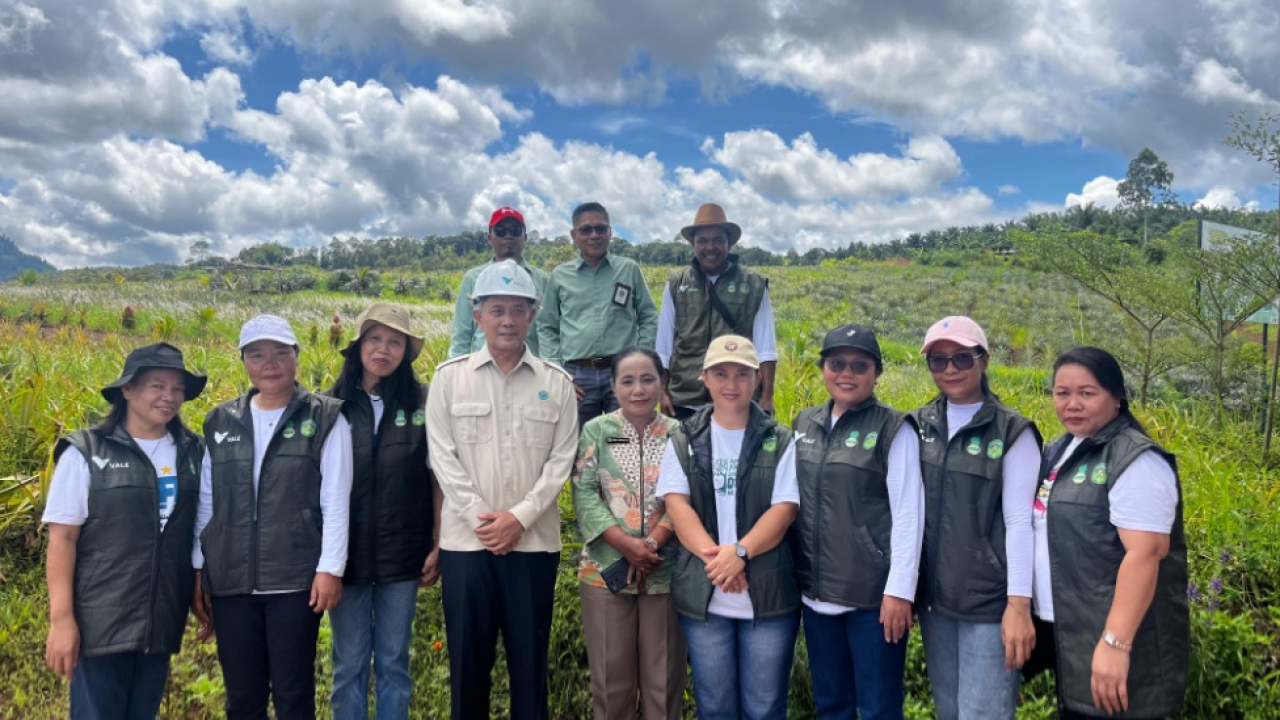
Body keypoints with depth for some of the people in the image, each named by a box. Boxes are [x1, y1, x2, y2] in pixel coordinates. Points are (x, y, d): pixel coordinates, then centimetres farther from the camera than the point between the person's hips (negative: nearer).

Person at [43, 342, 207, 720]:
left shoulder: (193, 454, 5)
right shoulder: (85, 453, -6)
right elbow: (62, 538, -7)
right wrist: (61, 618, -11)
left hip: (160, 623, 4)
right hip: (100, 624, -4)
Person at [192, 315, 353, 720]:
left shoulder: (324, 419, -1)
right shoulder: (221, 422, 10)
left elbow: (336, 500, -5)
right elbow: (206, 502, 13)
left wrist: (330, 568, -11)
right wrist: (198, 570, 11)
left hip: (296, 580, -4)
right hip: (230, 583, 4)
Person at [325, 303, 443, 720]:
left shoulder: (423, 402, -3)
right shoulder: (330, 404, -1)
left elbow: (437, 478, 0)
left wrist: (439, 547, -1)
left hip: (402, 556, 0)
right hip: (345, 555, 1)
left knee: (394, 662, 11)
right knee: (348, 665, 11)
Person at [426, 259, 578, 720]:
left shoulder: (557, 382, 3)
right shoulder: (449, 377, 3)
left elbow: (561, 460, -1)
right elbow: (442, 457, -2)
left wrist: (520, 517, -12)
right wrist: (480, 518, -11)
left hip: (534, 541, 0)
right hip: (466, 541, 0)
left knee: (530, 658, 8)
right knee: (468, 657, 9)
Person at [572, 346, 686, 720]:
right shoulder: (596, 430, 2)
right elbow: (584, 493, -7)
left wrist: (653, 543, -17)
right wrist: (625, 544, -16)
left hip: (666, 570, 0)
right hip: (606, 569, 0)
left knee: (664, 673, 10)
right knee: (611, 673, 11)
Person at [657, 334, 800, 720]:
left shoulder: (780, 442, 4)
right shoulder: (683, 441, 7)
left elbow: (783, 508, -5)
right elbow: (677, 504, -3)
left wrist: (740, 551, -21)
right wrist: (713, 556, -18)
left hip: (768, 594, -1)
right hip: (703, 595, 1)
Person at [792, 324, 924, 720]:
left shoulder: (893, 429, -8)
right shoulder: (805, 424, 7)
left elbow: (908, 515, -10)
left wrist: (899, 590, -14)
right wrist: (794, 576, 10)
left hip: (873, 594, -5)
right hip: (817, 592, 5)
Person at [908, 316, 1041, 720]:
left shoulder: (1012, 431, -7)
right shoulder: (919, 426, 5)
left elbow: (1020, 522, -10)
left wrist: (1019, 604, -14)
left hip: (989, 598, -5)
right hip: (933, 595, 5)